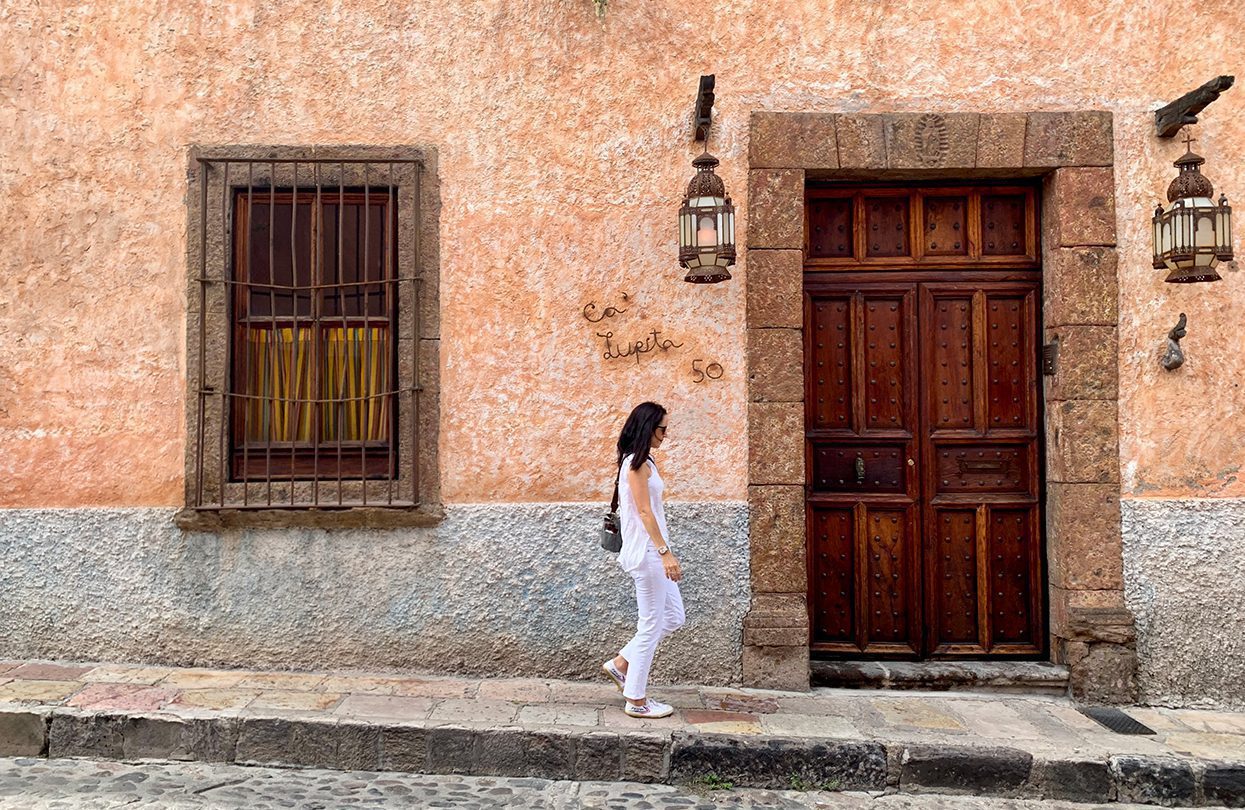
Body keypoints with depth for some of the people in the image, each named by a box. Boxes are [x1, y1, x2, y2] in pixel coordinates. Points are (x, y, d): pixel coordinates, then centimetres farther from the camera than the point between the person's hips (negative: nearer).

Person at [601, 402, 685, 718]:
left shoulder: (639, 461, 15)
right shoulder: (638, 463, -14)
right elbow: (645, 511, -20)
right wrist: (665, 551, -22)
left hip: (651, 552, 10)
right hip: (647, 552, -10)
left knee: (673, 617, 14)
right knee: (651, 626, -1)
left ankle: (620, 664, 22)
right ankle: (636, 700, 10)